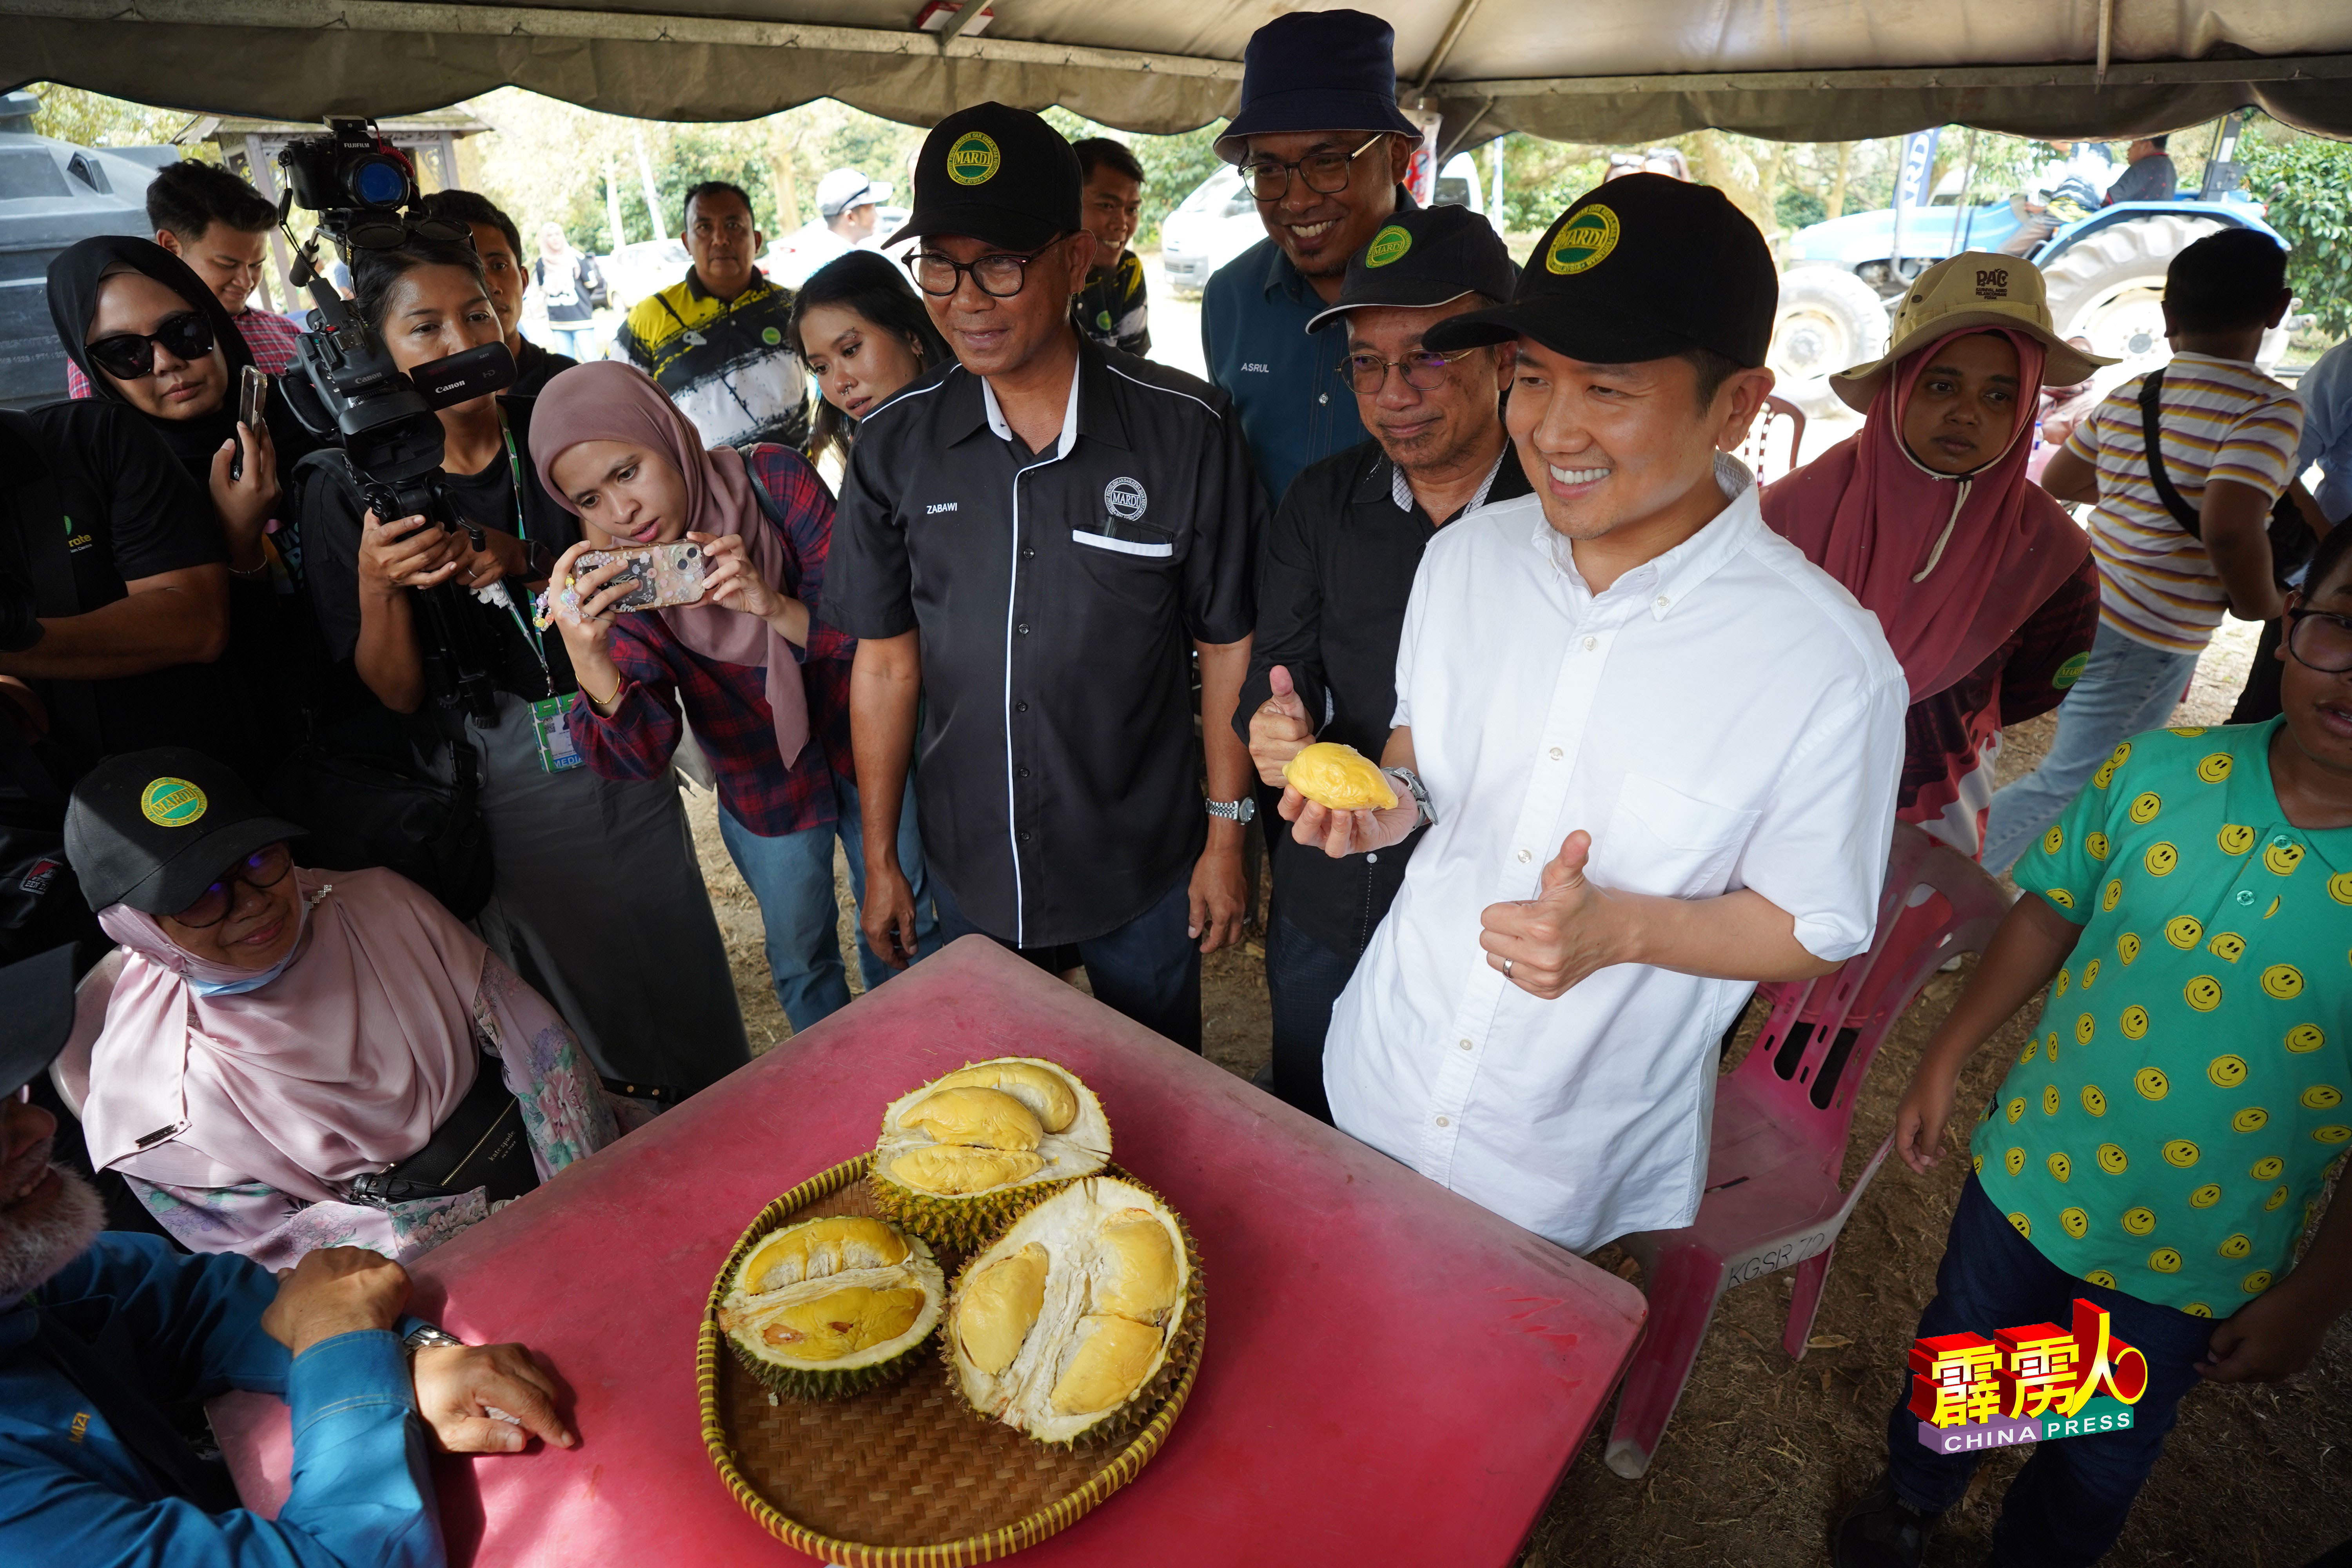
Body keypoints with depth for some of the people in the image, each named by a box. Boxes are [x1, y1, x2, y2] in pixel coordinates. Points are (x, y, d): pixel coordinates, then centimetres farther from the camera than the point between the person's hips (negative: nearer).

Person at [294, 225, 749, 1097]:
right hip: (486, 792, -2)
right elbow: (393, 695, -5)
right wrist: (377, 588, -23)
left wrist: (521, 564, -17)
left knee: (683, 982, 13)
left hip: (618, 759, 2)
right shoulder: (347, 489, -6)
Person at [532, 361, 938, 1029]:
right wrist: (589, 660, -45)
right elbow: (643, 755, -26)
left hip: (863, 743, 0)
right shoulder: (609, 576, -17)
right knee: (800, 957, 16)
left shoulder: (774, 479, -20)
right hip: (762, 785, 0)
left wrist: (774, 604, -37)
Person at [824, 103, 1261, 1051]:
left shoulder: (1185, 430, -14)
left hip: (1145, 869, -2)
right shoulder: (895, 446, -6)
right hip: (968, 873, 3)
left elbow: (1227, 646, -7)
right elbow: (886, 662, 0)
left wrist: (1226, 837, -4)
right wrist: (879, 859, 5)